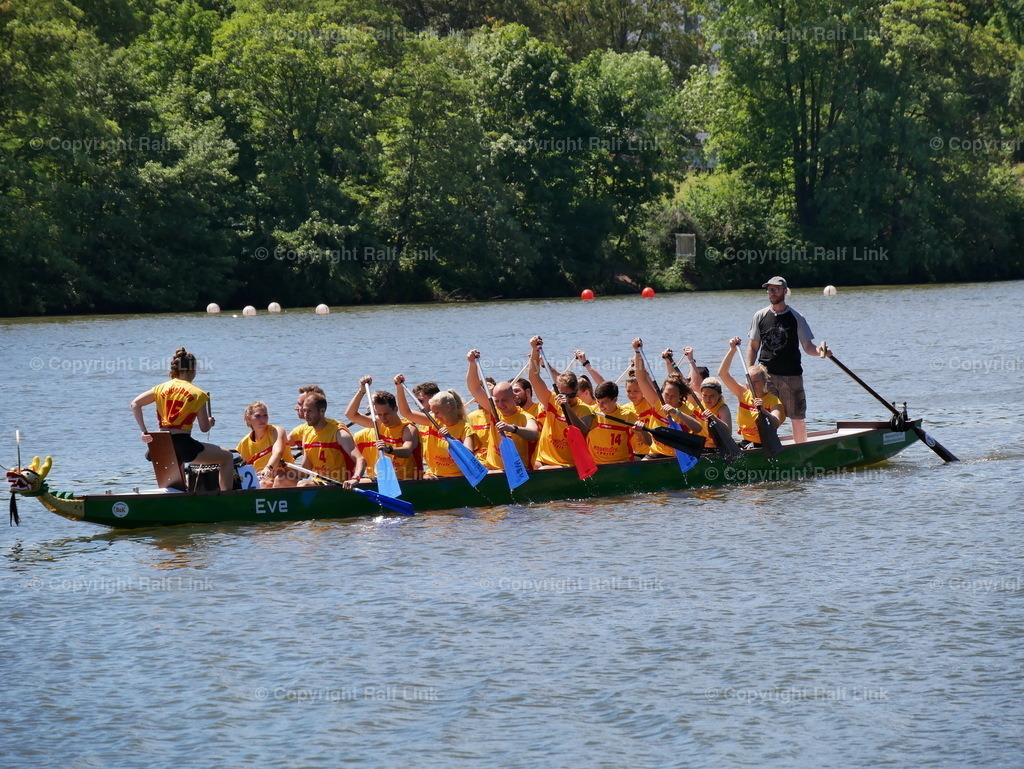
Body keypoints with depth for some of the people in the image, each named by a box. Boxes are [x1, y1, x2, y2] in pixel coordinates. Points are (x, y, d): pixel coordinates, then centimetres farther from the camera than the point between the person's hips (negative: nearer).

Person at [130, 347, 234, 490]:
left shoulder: (162, 388, 10)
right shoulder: (197, 394, -1)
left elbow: (135, 404, 0)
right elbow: (204, 428, 0)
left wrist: (144, 432, -2)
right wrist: (210, 422, 23)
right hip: (183, 444, -5)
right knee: (226, 457, 12)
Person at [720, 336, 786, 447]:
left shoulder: (774, 401, -4)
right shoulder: (744, 394, 10)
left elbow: (776, 424, -21)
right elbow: (722, 373, 8)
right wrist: (732, 350, 3)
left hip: (764, 447, -4)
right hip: (745, 444, 4)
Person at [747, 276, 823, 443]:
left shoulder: (796, 318, 1)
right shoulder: (760, 316, 7)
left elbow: (807, 346, 0)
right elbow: (753, 347, 10)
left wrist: (818, 351, -23)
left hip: (791, 375, -1)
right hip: (766, 374, 1)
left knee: (798, 418, 2)